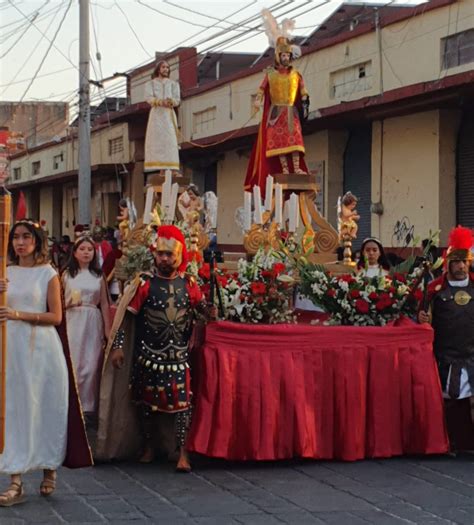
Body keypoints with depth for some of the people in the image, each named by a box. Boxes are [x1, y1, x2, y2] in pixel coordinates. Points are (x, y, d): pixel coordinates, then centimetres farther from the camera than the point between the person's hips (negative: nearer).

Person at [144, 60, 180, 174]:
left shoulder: (173, 84, 20)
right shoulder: (150, 84, 15)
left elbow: (177, 99, 7)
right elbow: (149, 98, -1)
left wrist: (171, 101, -17)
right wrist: (161, 102, -19)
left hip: (169, 114, 1)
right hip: (156, 113, -1)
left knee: (170, 140, -11)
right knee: (157, 139, -13)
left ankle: (170, 168, -19)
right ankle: (159, 168, -20)